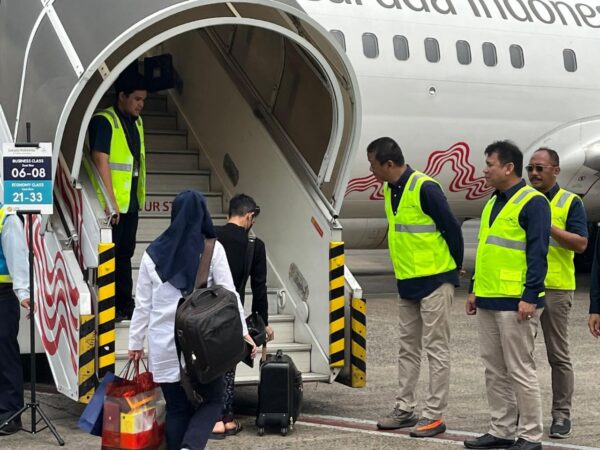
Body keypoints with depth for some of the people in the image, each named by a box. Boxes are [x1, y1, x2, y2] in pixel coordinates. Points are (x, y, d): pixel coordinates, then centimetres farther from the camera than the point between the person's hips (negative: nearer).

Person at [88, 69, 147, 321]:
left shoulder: (136, 122, 12)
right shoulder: (103, 121, -14)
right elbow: (100, 160, -20)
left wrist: (140, 194, 16)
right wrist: (110, 200, -23)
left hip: (131, 201, 9)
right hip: (111, 203, -9)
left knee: (125, 253, 15)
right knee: (109, 254, -3)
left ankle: (124, 305, 23)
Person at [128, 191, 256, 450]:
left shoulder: (153, 253, 4)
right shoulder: (213, 249, -3)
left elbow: (142, 304, 7)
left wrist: (136, 342, 13)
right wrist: (243, 332, 0)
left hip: (164, 344, 2)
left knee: (177, 408, 12)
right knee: (212, 400, 11)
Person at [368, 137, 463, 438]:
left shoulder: (425, 188, -19)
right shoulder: (390, 190, 8)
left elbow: (452, 228, -14)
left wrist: (455, 267, -4)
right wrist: (406, 267, 17)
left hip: (435, 281, -9)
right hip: (407, 282, 9)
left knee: (436, 348, -2)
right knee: (408, 348, 14)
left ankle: (434, 415, 2)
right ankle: (405, 408, 22)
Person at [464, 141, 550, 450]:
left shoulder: (532, 202, -11)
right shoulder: (494, 203, 17)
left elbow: (537, 253, -16)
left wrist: (530, 297, -20)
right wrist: (474, 290, 19)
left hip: (515, 303, -9)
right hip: (488, 300, 9)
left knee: (520, 370, -4)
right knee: (494, 370, 12)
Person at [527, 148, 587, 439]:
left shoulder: (570, 202, -2)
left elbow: (581, 244, -10)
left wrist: (549, 227, -19)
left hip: (555, 288, -4)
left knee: (558, 355, 2)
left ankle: (561, 414, 8)